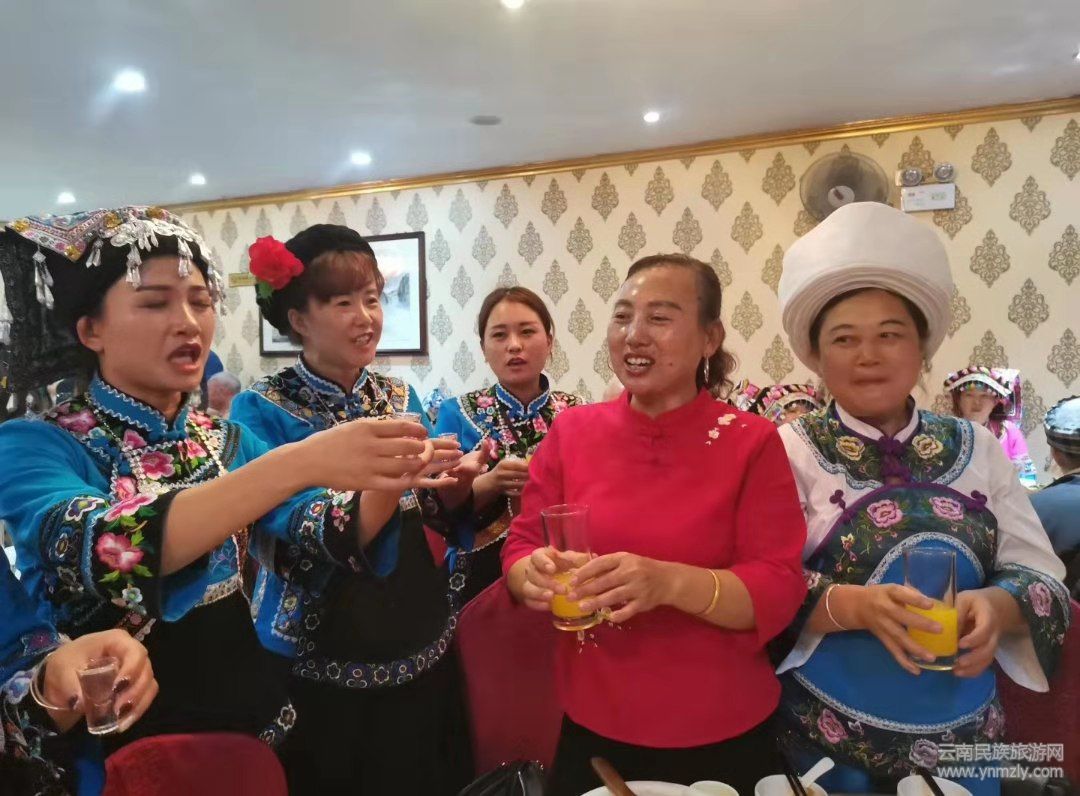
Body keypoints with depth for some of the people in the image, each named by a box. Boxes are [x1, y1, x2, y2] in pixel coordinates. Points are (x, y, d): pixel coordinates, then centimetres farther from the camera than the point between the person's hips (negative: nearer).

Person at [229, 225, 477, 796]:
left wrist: (456, 488, -13)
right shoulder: (262, 411, -12)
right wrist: (388, 481, -32)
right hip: (324, 670, -4)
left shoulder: (402, 397, 1)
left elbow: (431, 520, 7)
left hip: (424, 650, 5)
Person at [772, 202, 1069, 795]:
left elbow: (1041, 576, 1)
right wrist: (856, 605, -30)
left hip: (962, 736, 4)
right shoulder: (792, 450, -10)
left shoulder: (977, 449, 1)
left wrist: (995, 606, -19)